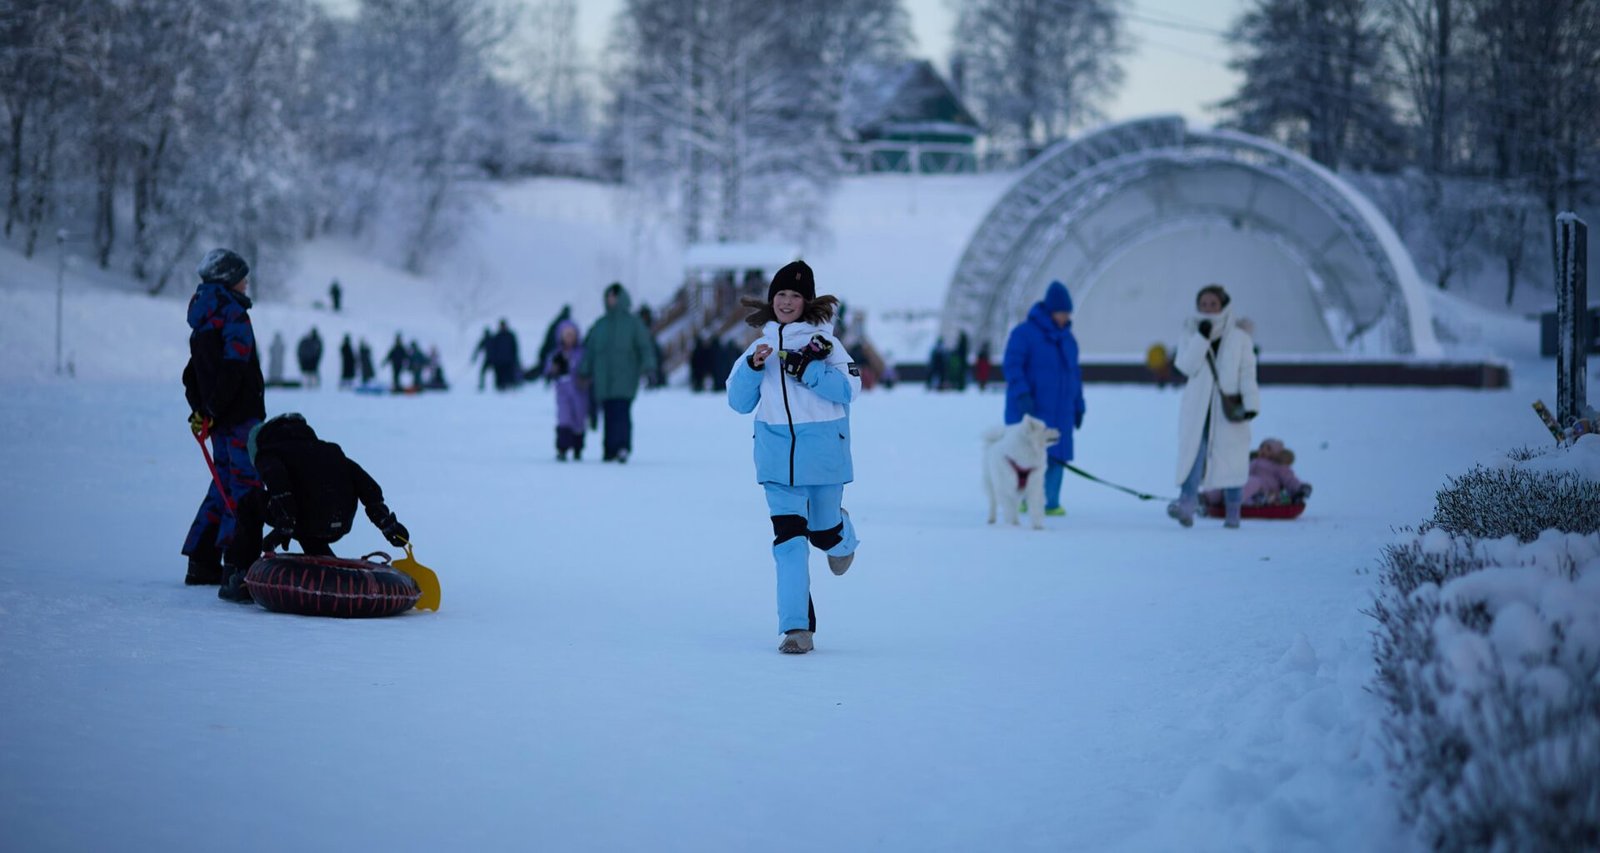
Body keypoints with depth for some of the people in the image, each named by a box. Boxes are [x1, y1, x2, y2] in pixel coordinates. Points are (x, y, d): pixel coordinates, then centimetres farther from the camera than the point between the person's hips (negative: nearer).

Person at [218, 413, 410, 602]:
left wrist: (284, 526, -20)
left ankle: (239, 577, 16)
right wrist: (386, 521, 13)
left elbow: (277, 479, -13)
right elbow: (365, 482, 18)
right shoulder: (329, 450, 31)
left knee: (250, 504, 20)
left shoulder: (269, 454, 13)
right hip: (340, 527, 6)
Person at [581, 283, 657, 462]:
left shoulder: (633, 323, 5)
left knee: (621, 412, -18)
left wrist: (648, 367, -13)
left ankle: (623, 446, -27)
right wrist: (583, 372, 12)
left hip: (625, 379, -4)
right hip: (603, 378, 4)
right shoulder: (600, 325, 17)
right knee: (608, 414, 2)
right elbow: (589, 350, 19)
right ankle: (610, 450, 6)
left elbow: (645, 347, 0)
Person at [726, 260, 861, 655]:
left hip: (822, 452, -2)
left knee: (823, 530, 11)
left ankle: (842, 536, 50)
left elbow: (849, 389, -10)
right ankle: (796, 627, -8)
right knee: (789, 537, -8)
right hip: (777, 455, 2)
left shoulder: (822, 340, -1)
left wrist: (808, 370, -21)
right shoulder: (761, 346, 11)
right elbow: (739, 402, 10)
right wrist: (753, 368, -7)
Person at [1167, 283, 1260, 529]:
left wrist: (1251, 404, -9)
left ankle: (1233, 512, 14)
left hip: (1229, 407, 0)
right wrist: (1202, 338, -15)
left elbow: (1247, 373, 1)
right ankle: (1187, 503, -27)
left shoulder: (1239, 337, 4)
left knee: (1231, 457, 4)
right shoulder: (1190, 335, 7)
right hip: (1198, 408, 0)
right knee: (1194, 453, -15)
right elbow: (1187, 366, -7)